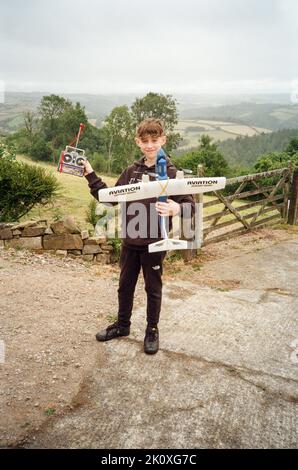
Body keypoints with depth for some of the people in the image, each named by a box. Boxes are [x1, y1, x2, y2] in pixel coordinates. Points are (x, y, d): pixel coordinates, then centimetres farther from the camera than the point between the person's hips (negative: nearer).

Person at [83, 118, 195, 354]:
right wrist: (91, 175, 4)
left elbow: (191, 205, -14)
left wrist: (177, 209, -35)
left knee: (153, 288, 11)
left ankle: (152, 330, 31)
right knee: (125, 285, 18)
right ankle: (122, 324, 38)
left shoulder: (172, 173, -10)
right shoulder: (131, 171, 4)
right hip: (130, 240, 5)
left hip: (155, 242, -4)